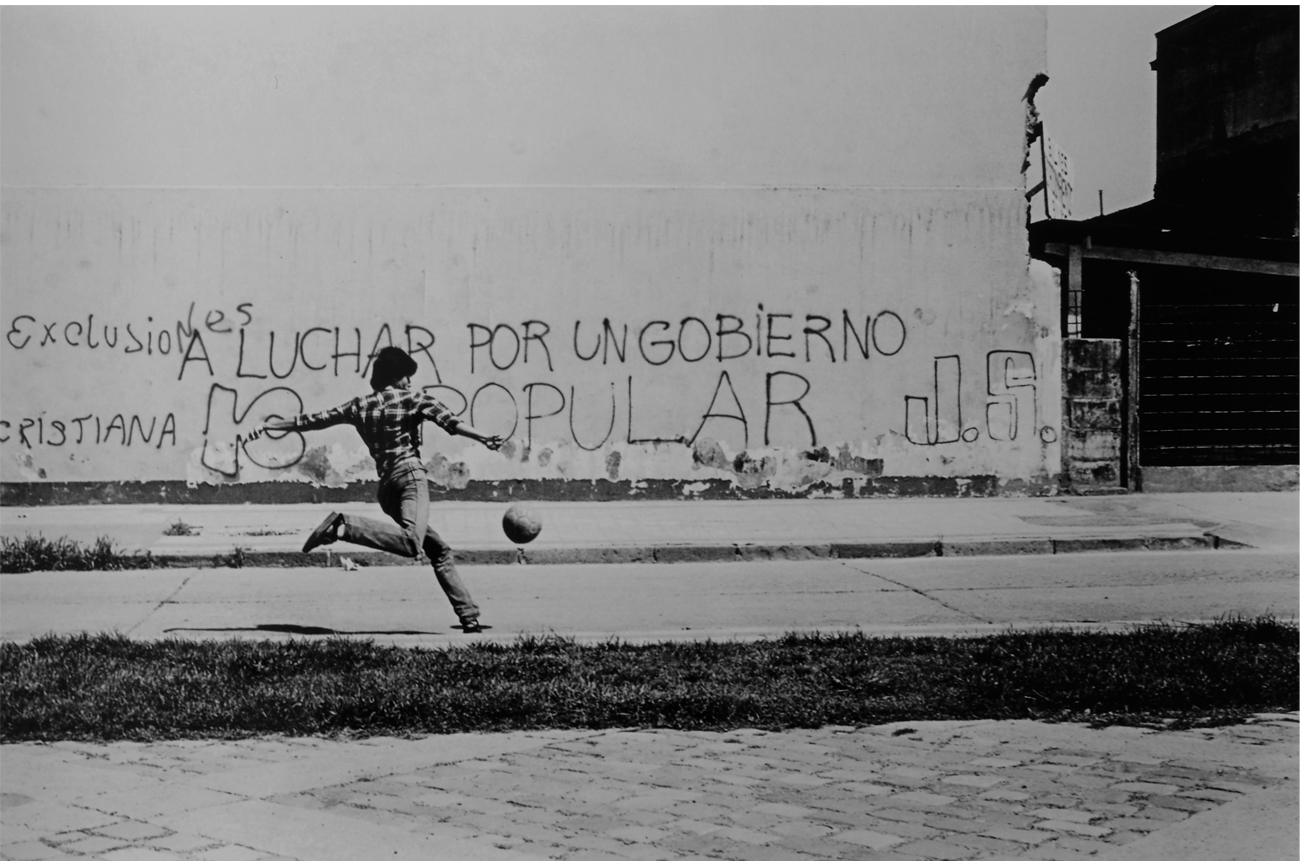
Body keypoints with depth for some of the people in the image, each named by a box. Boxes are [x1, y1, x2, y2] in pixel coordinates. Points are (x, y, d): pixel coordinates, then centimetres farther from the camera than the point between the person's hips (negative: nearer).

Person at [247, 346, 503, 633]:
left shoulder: (360, 406, 19)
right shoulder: (411, 398, 7)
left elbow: (314, 420, 22)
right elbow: (449, 421, -9)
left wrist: (269, 426, 31)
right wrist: (483, 438, -18)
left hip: (386, 486, 7)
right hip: (410, 475, -7)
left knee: (438, 549, 12)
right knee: (411, 543, -30)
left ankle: (469, 617, 7)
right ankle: (344, 526, -37)